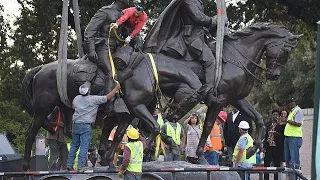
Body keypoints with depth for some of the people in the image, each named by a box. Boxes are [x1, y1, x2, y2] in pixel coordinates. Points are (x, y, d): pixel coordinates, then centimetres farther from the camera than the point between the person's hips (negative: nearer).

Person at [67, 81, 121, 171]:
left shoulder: (76, 99, 7)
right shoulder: (93, 99, -9)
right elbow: (107, 97, -5)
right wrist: (116, 88, 6)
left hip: (75, 124, 5)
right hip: (86, 126, -5)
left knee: (74, 145, 14)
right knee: (84, 146, -4)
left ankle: (69, 164, 12)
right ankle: (80, 166, -8)